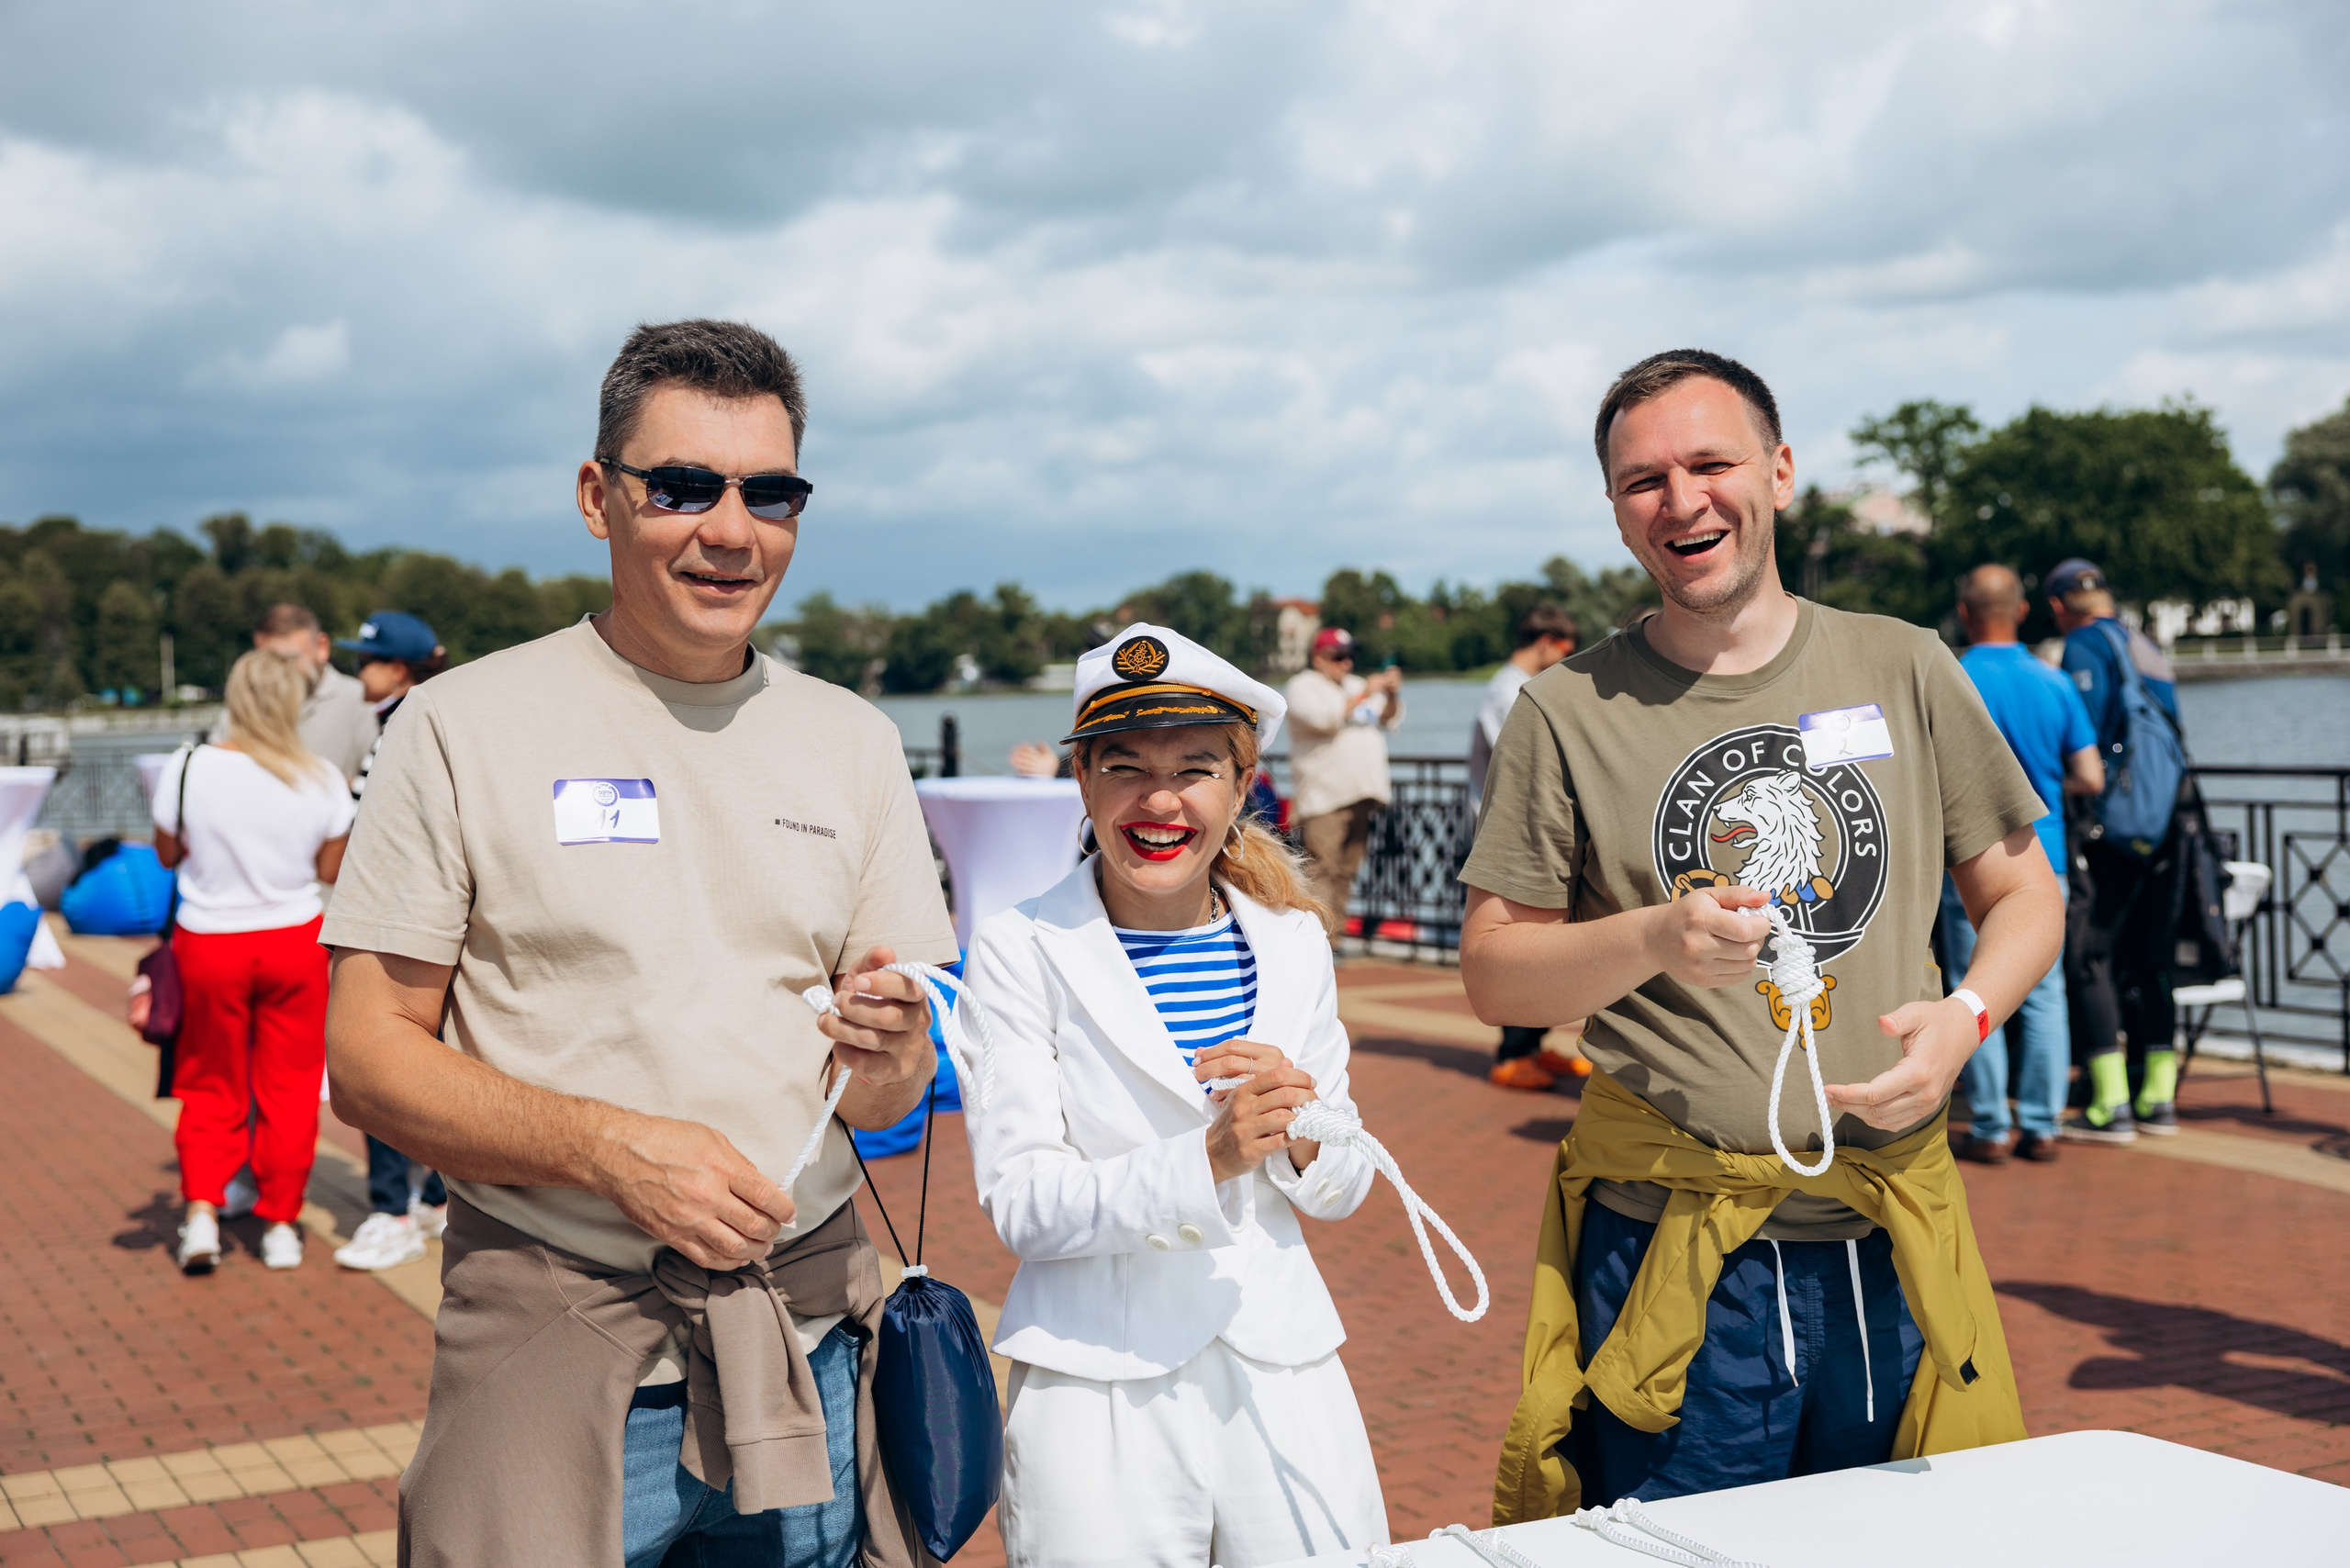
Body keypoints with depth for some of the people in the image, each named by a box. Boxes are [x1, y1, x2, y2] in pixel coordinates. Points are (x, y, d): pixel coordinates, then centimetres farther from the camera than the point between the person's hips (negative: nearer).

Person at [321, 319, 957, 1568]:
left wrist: (887, 1056, -14)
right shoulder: (462, 726, -3)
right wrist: (613, 1147, -19)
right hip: (553, 1334, -3)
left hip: (807, 1330, 3)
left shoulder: (853, 740, 8)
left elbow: (894, 1091, 10)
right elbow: (369, 1062, -6)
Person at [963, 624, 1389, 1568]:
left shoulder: (1292, 941, 5)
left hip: (1281, 1370, 4)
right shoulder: (1020, 951, -6)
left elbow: (1341, 1193, 9)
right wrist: (1208, 1158, -24)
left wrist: (1303, 1127, -13)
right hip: (1099, 1393, -3)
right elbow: (1019, 1206, -11)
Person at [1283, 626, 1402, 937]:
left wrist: (1392, 694, 2)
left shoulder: (1356, 685, 25)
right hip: (1323, 797, -7)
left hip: (1362, 795, 7)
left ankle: (1333, 934, 11)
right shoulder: (1303, 686, 2)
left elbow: (1389, 720, 21)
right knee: (1322, 868, -15)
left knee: (1346, 871, 6)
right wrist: (1363, 695, -13)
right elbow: (1324, 717, -15)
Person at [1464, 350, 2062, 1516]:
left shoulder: (1903, 672, 5)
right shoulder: (1569, 712, -1)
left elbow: (2020, 891, 12)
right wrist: (1654, 939, -18)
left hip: (1887, 1248, 2)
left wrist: (1965, 1018, -8)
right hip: (1671, 1256, -2)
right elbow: (1490, 974, 0)